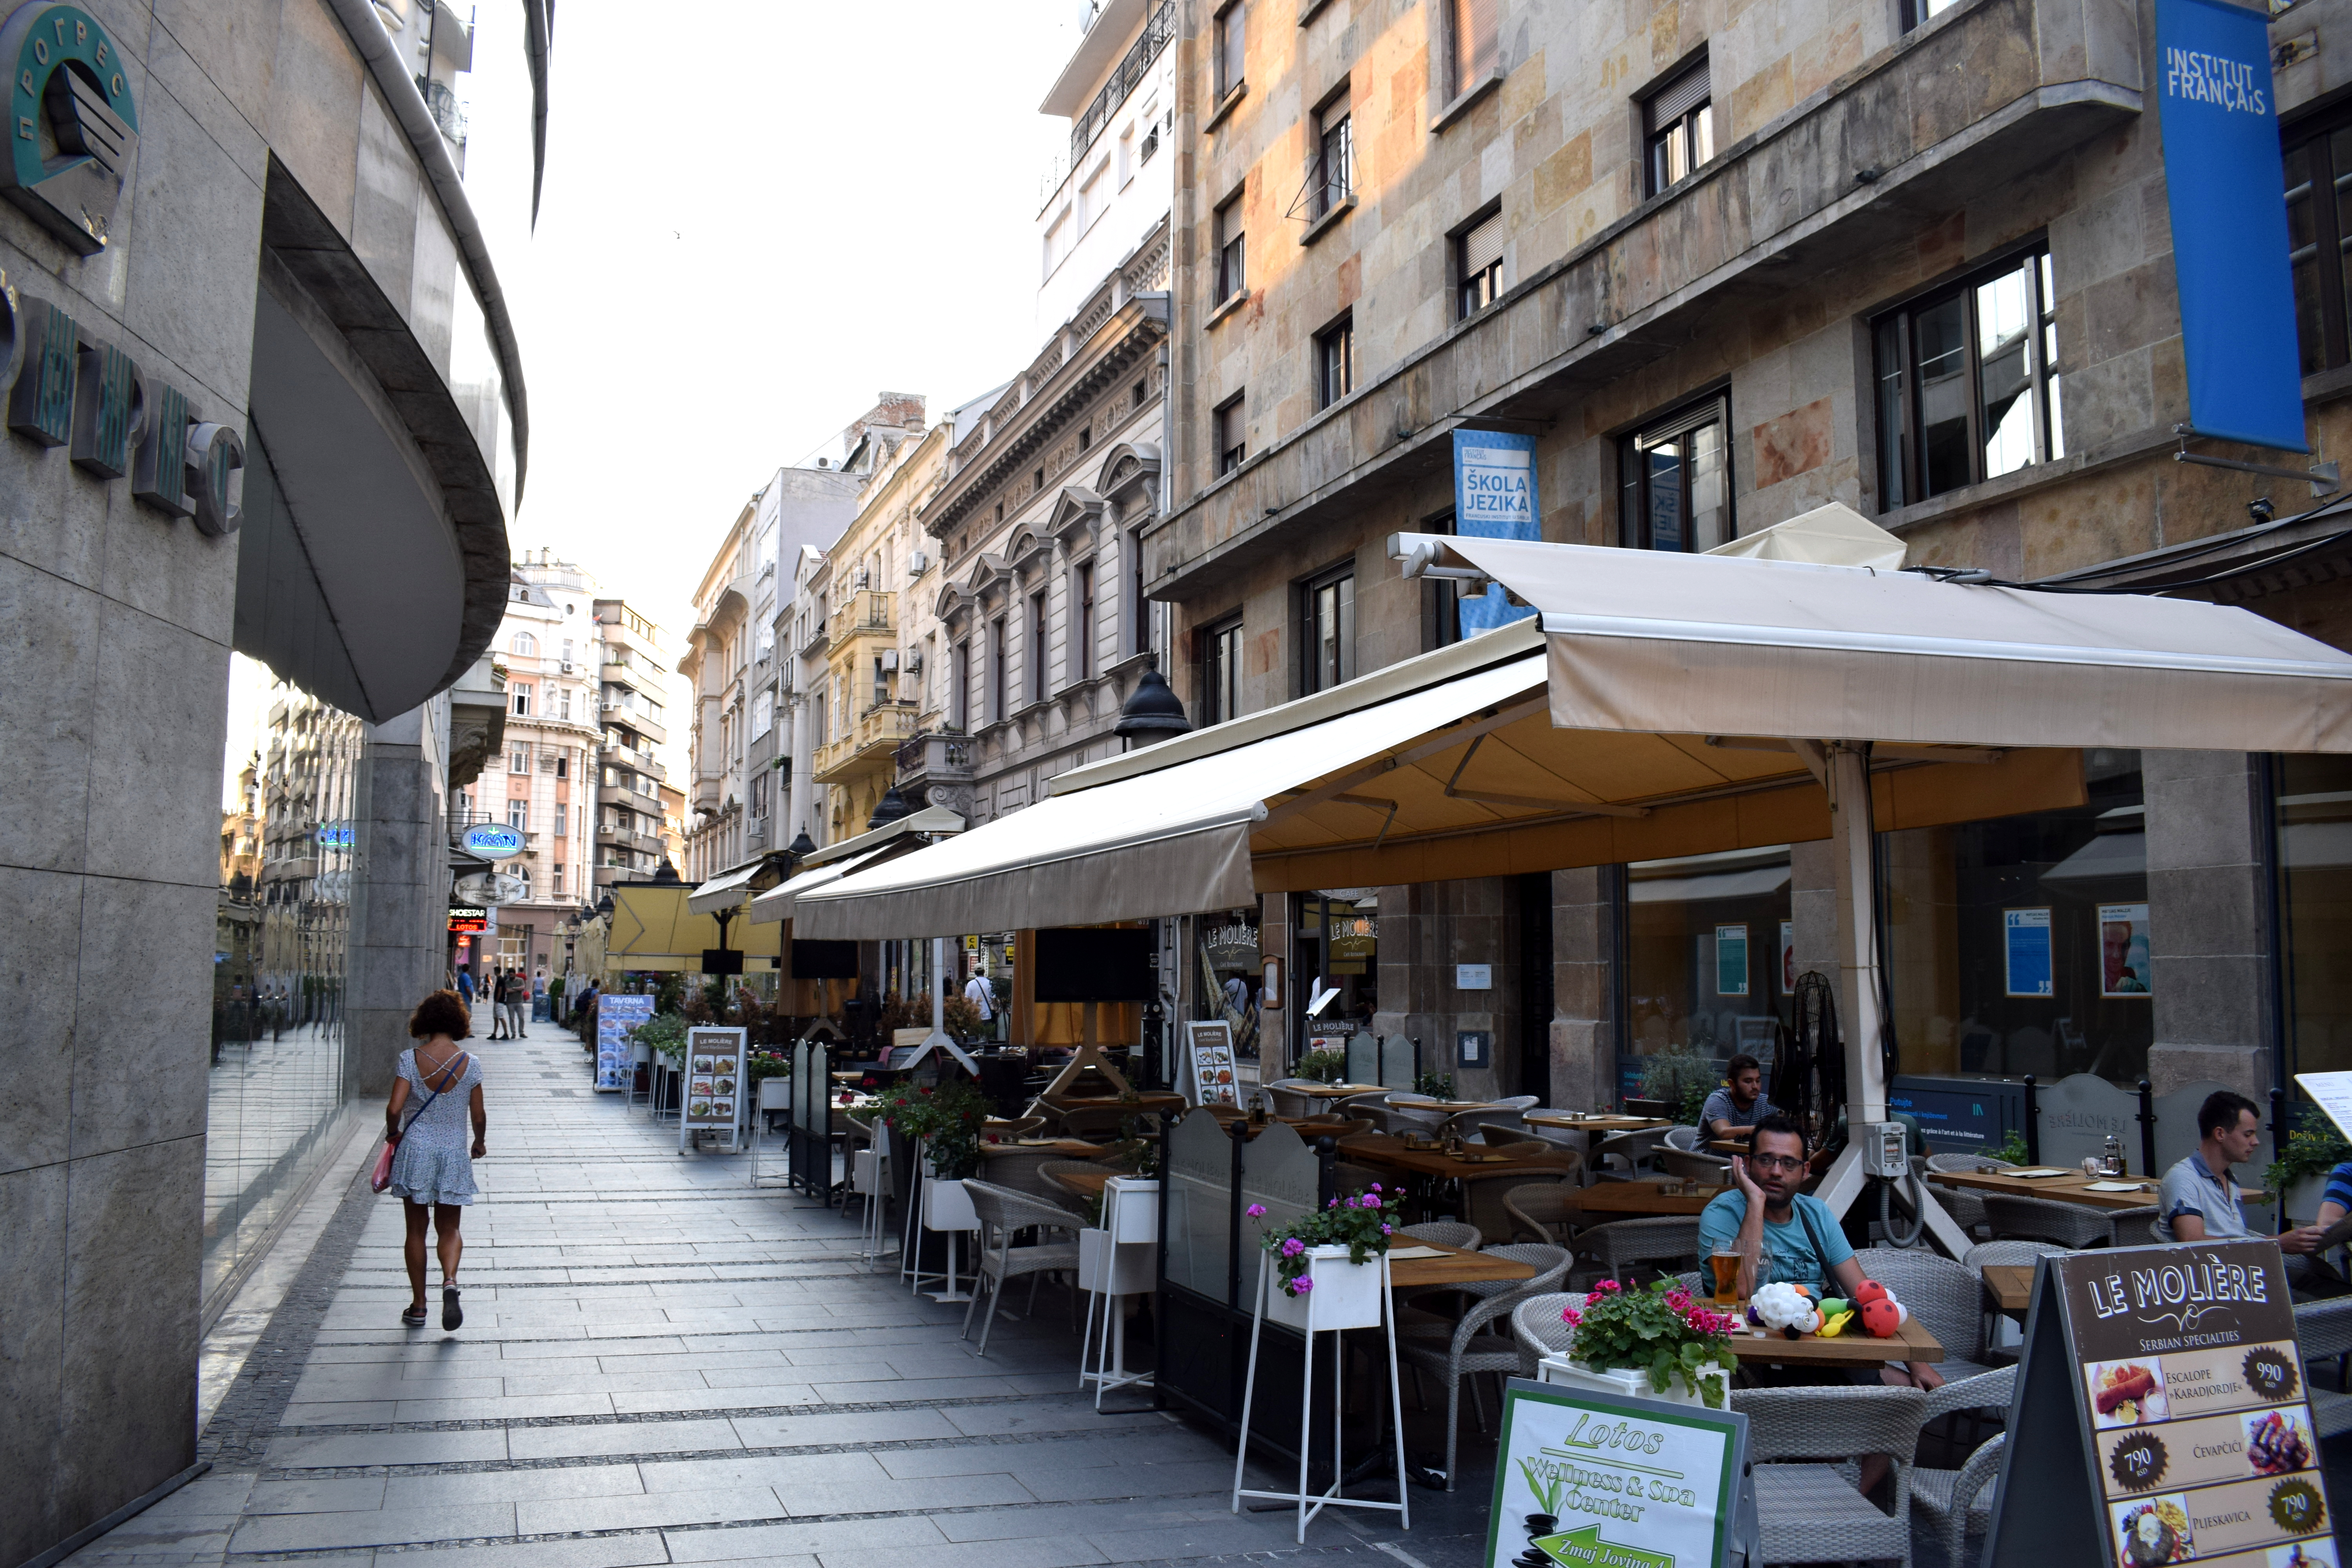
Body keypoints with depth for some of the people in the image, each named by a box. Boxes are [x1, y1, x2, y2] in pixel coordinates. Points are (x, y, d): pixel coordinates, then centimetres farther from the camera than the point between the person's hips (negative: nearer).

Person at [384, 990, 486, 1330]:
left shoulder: (410, 1059, -9)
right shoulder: (470, 1063, -6)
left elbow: (394, 1109, -14)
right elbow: (478, 1116, -1)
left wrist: (394, 1134, 7)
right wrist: (480, 1143, 19)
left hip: (415, 1151, 0)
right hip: (454, 1154, 0)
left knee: (417, 1230, 12)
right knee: (449, 1230, 12)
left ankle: (418, 1307, 16)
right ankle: (450, 1282, -16)